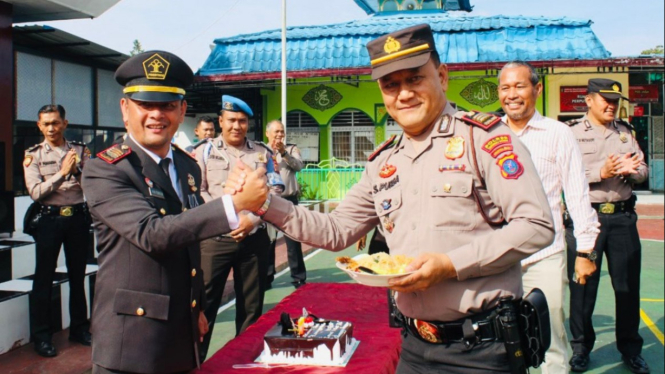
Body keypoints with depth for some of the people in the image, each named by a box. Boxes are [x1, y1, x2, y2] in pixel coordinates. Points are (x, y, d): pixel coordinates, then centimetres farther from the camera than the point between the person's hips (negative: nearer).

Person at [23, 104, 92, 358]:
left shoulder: (80, 150, 5)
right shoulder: (33, 155, 2)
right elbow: (36, 192, -9)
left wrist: (77, 171, -17)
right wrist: (62, 173, -17)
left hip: (78, 217, 2)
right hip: (49, 219, -2)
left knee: (78, 275, 12)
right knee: (44, 278, 4)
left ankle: (79, 328, 25)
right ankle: (42, 336, 14)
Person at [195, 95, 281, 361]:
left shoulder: (262, 153, 10)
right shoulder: (205, 152, 4)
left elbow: (273, 192, 5)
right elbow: (197, 192, -3)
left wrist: (253, 220, -8)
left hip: (255, 239, 2)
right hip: (215, 239, -2)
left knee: (251, 305, 11)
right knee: (205, 301, -1)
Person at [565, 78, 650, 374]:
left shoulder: (625, 132, 14)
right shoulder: (571, 133, -1)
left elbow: (642, 170, 12)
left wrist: (629, 171, -9)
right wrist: (602, 173, -19)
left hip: (623, 216, 4)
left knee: (628, 285, 9)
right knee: (583, 285, 3)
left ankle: (630, 349, 24)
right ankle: (581, 347, 19)